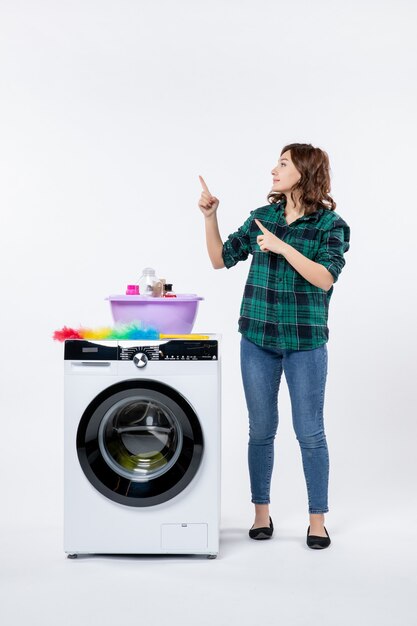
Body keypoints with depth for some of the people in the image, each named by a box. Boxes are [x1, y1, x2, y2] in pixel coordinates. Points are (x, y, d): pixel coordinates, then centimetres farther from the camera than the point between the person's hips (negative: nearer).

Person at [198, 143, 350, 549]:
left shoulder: (330, 225, -5)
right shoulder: (262, 217, 7)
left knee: (310, 432, 3)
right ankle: (261, 513, 24)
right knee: (261, 429, 10)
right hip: (257, 338, 4)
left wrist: (283, 247, -21)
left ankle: (317, 520, 16)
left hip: (305, 341, -3)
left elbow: (325, 278, -17)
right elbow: (221, 259, 9)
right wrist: (210, 217, -2)